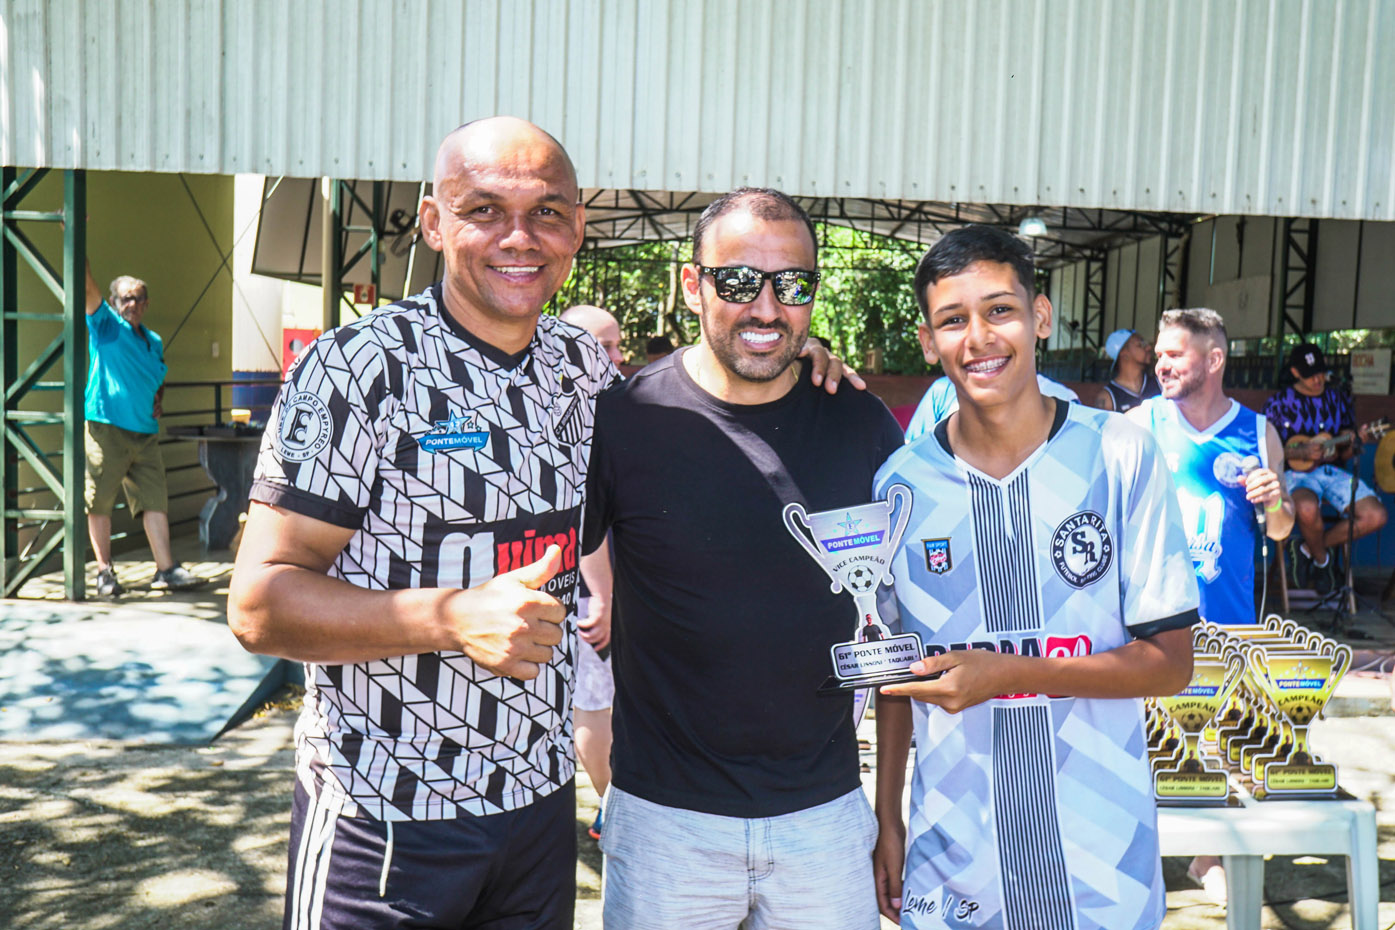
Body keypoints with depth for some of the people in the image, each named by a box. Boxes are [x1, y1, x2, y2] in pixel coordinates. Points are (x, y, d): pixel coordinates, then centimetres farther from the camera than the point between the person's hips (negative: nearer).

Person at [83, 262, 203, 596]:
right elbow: (88, 286, -12)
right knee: (100, 503, -1)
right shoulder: (106, 324, 2)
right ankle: (105, 572, 8)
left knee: (155, 500, 1)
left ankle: (166, 569, 3)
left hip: (145, 433, 5)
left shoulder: (154, 341, 18)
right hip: (106, 427, -5)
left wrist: (157, 402, 13)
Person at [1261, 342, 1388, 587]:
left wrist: (1354, 442, -11)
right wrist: (1300, 452, -17)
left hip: (1333, 472, 4)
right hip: (1297, 473, -4)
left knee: (1376, 516, -19)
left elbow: (1344, 455, 13)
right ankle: (1321, 560, -4)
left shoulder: (1339, 399, 11)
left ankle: (1311, 547, 3)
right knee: (1308, 509, -39)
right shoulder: (1278, 403, 0)